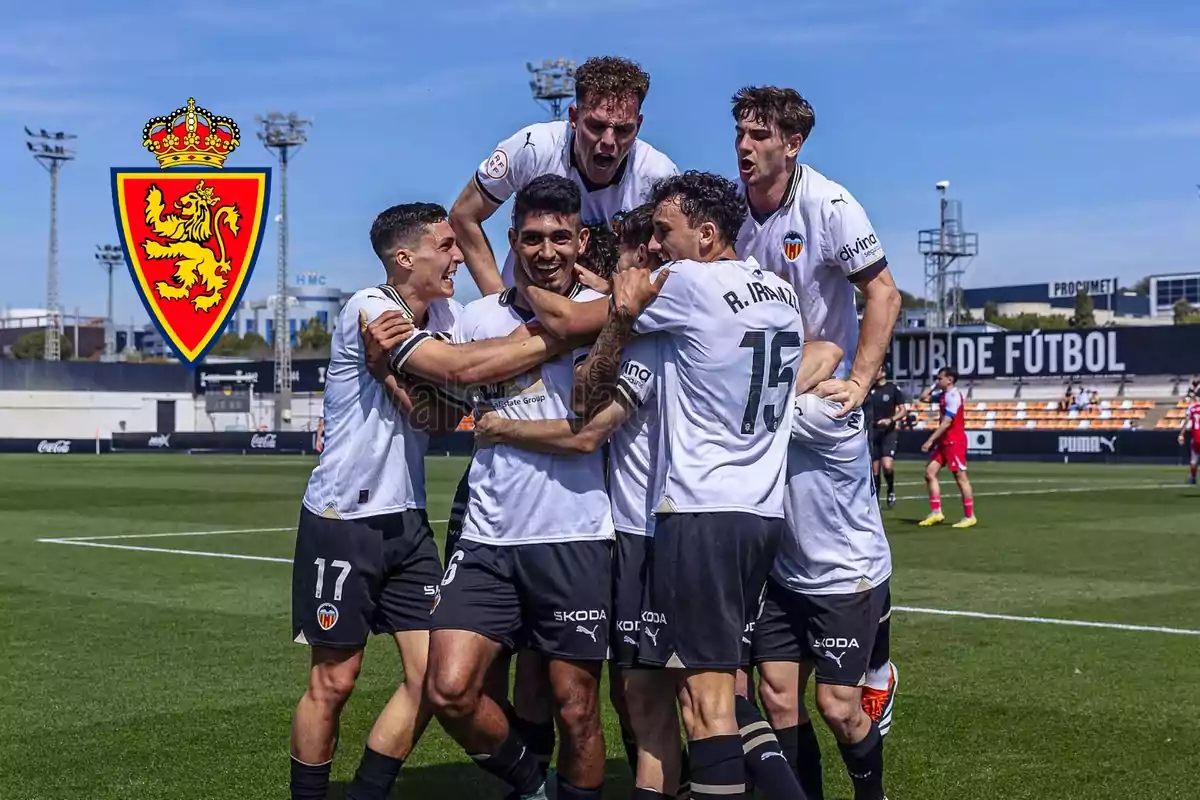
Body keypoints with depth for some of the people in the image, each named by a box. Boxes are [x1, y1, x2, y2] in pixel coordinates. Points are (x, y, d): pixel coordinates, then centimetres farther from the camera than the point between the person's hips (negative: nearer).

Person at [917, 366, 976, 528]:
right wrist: (934, 386, 13)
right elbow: (924, 398, 26)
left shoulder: (953, 396, -17)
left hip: (955, 442, -10)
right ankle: (936, 512, 7)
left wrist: (930, 440, -23)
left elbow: (946, 422, -23)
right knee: (930, 472, 5)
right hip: (944, 441, 10)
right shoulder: (943, 394, 11)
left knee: (960, 477, -4)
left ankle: (969, 516, 3)